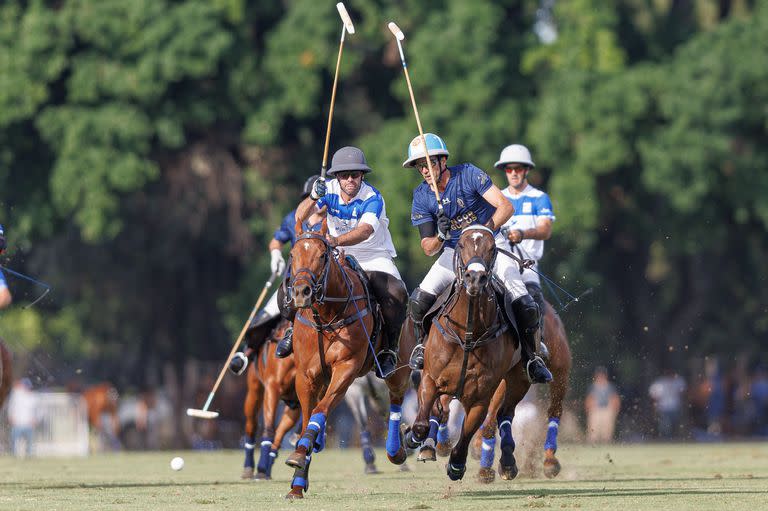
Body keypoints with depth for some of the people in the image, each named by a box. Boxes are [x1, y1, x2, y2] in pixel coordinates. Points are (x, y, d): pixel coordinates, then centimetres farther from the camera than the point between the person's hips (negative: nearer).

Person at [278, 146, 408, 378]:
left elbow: (366, 229, -38)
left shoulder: (372, 198, -20)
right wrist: (313, 197, -41)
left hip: (374, 257, -3)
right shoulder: (329, 190, -8)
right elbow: (300, 216, -19)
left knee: (396, 295, -30)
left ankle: (388, 350, -12)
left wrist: (336, 241, -56)